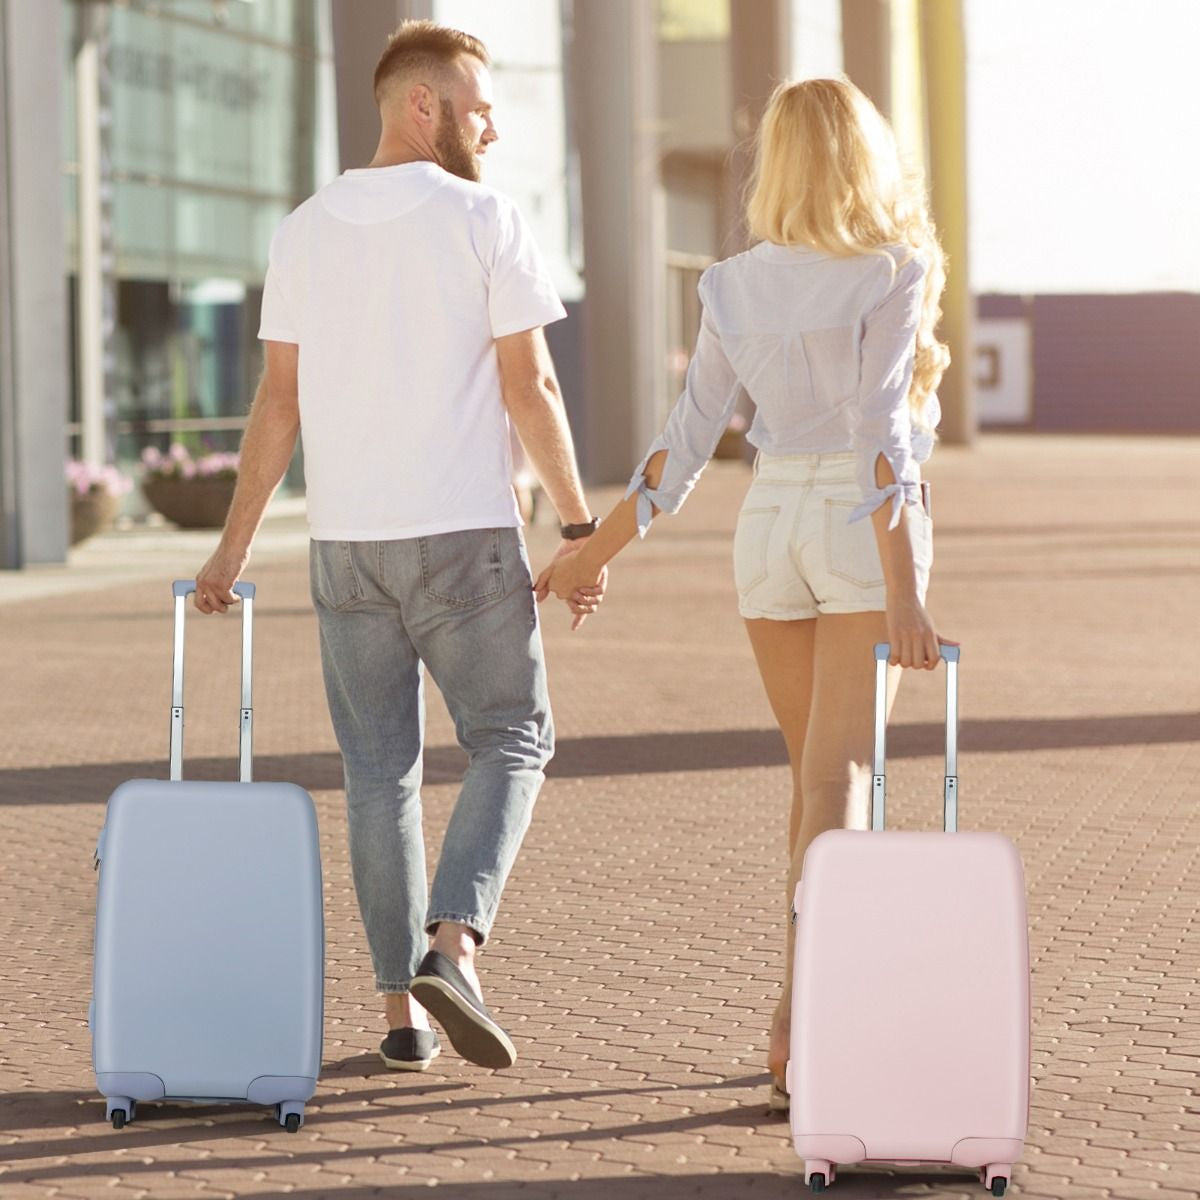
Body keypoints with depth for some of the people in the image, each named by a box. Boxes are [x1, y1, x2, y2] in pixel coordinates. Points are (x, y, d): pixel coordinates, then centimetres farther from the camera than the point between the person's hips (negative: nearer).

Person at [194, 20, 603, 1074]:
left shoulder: (305, 230, 7)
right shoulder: (482, 219, -6)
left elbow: (280, 401, 7)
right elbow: (529, 386, -8)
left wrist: (235, 547, 12)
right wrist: (580, 525, -1)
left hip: (345, 541, 4)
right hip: (464, 533, -4)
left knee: (380, 771, 9)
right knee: (511, 739, 7)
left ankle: (402, 1008, 10)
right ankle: (452, 944, -13)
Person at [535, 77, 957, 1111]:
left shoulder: (735, 287, 5)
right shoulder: (891, 272, -8)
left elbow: (688, 442, 3)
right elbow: (878, 430, -18)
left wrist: (597, 551, 13)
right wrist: (904, 593, -21)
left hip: (770, 523, 4)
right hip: (863, 523, -4)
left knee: (815, 768, 16)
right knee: (840, 776, -7)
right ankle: (802, 1013, -19)